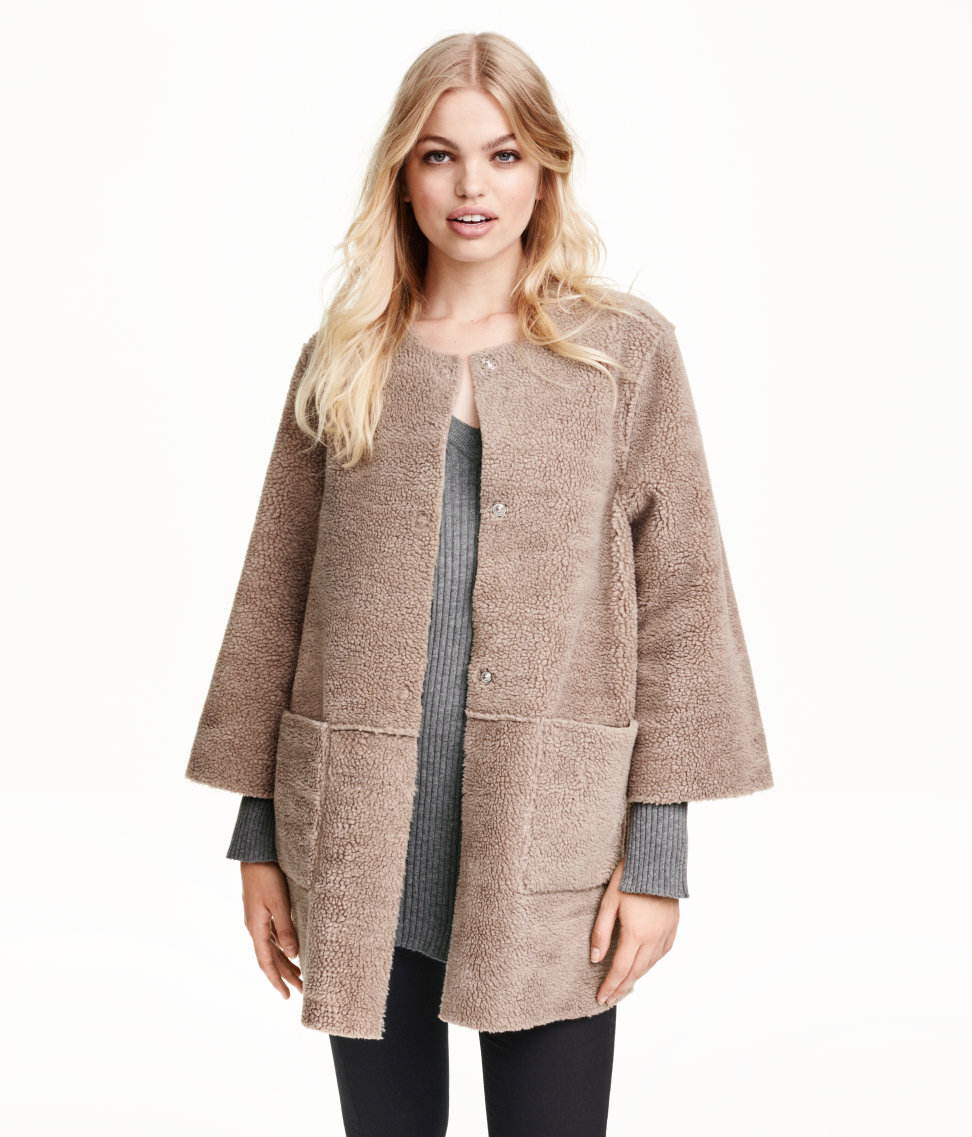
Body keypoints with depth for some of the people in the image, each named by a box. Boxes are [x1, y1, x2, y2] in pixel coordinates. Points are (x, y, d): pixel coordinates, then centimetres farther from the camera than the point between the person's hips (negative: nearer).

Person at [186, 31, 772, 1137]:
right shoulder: (340, 360, 7)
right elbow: (275, 600, 9)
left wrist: (659, 854, -5)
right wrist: (259, 836, 7)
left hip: (550, 837, -2)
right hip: (360, 836, 2)